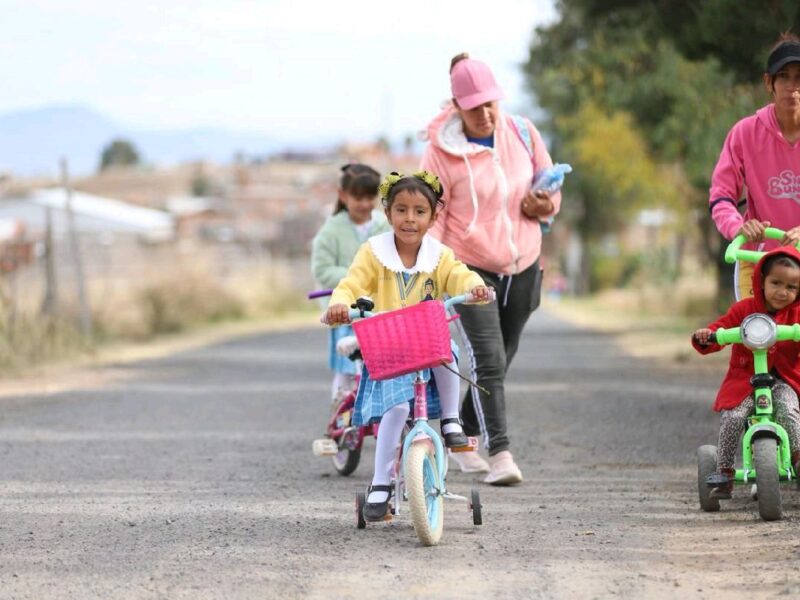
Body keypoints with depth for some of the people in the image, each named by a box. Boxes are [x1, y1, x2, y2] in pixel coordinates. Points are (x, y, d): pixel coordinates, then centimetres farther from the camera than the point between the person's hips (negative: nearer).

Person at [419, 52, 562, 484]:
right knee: (488, 360, -16)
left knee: (500, 360, 15)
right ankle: (500, 453, -18)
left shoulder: (521, 132, 0)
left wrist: (544, 202, -10)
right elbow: (432, 216, -7)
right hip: (471, 268, -5)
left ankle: (463, 437, 34)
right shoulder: (441, 150, -12)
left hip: (522, 266, 5)